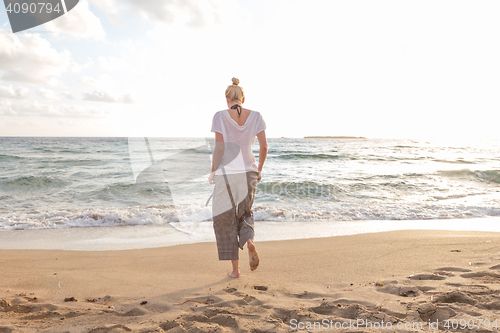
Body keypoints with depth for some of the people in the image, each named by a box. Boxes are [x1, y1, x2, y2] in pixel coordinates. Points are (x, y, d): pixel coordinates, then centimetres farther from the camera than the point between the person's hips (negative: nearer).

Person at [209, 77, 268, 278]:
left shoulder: (220, 116, -8)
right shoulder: (255, 116, 0)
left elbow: (219, 148, -13)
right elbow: (264, 146, -3)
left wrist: (213, 171, 0)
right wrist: (259, 170, 10)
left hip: (226, 174, -3)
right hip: (248, 173, 3)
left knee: (226, 220, 11)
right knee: (244, 213, 24)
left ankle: (235, 268, 14)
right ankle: (249, 241, -8)